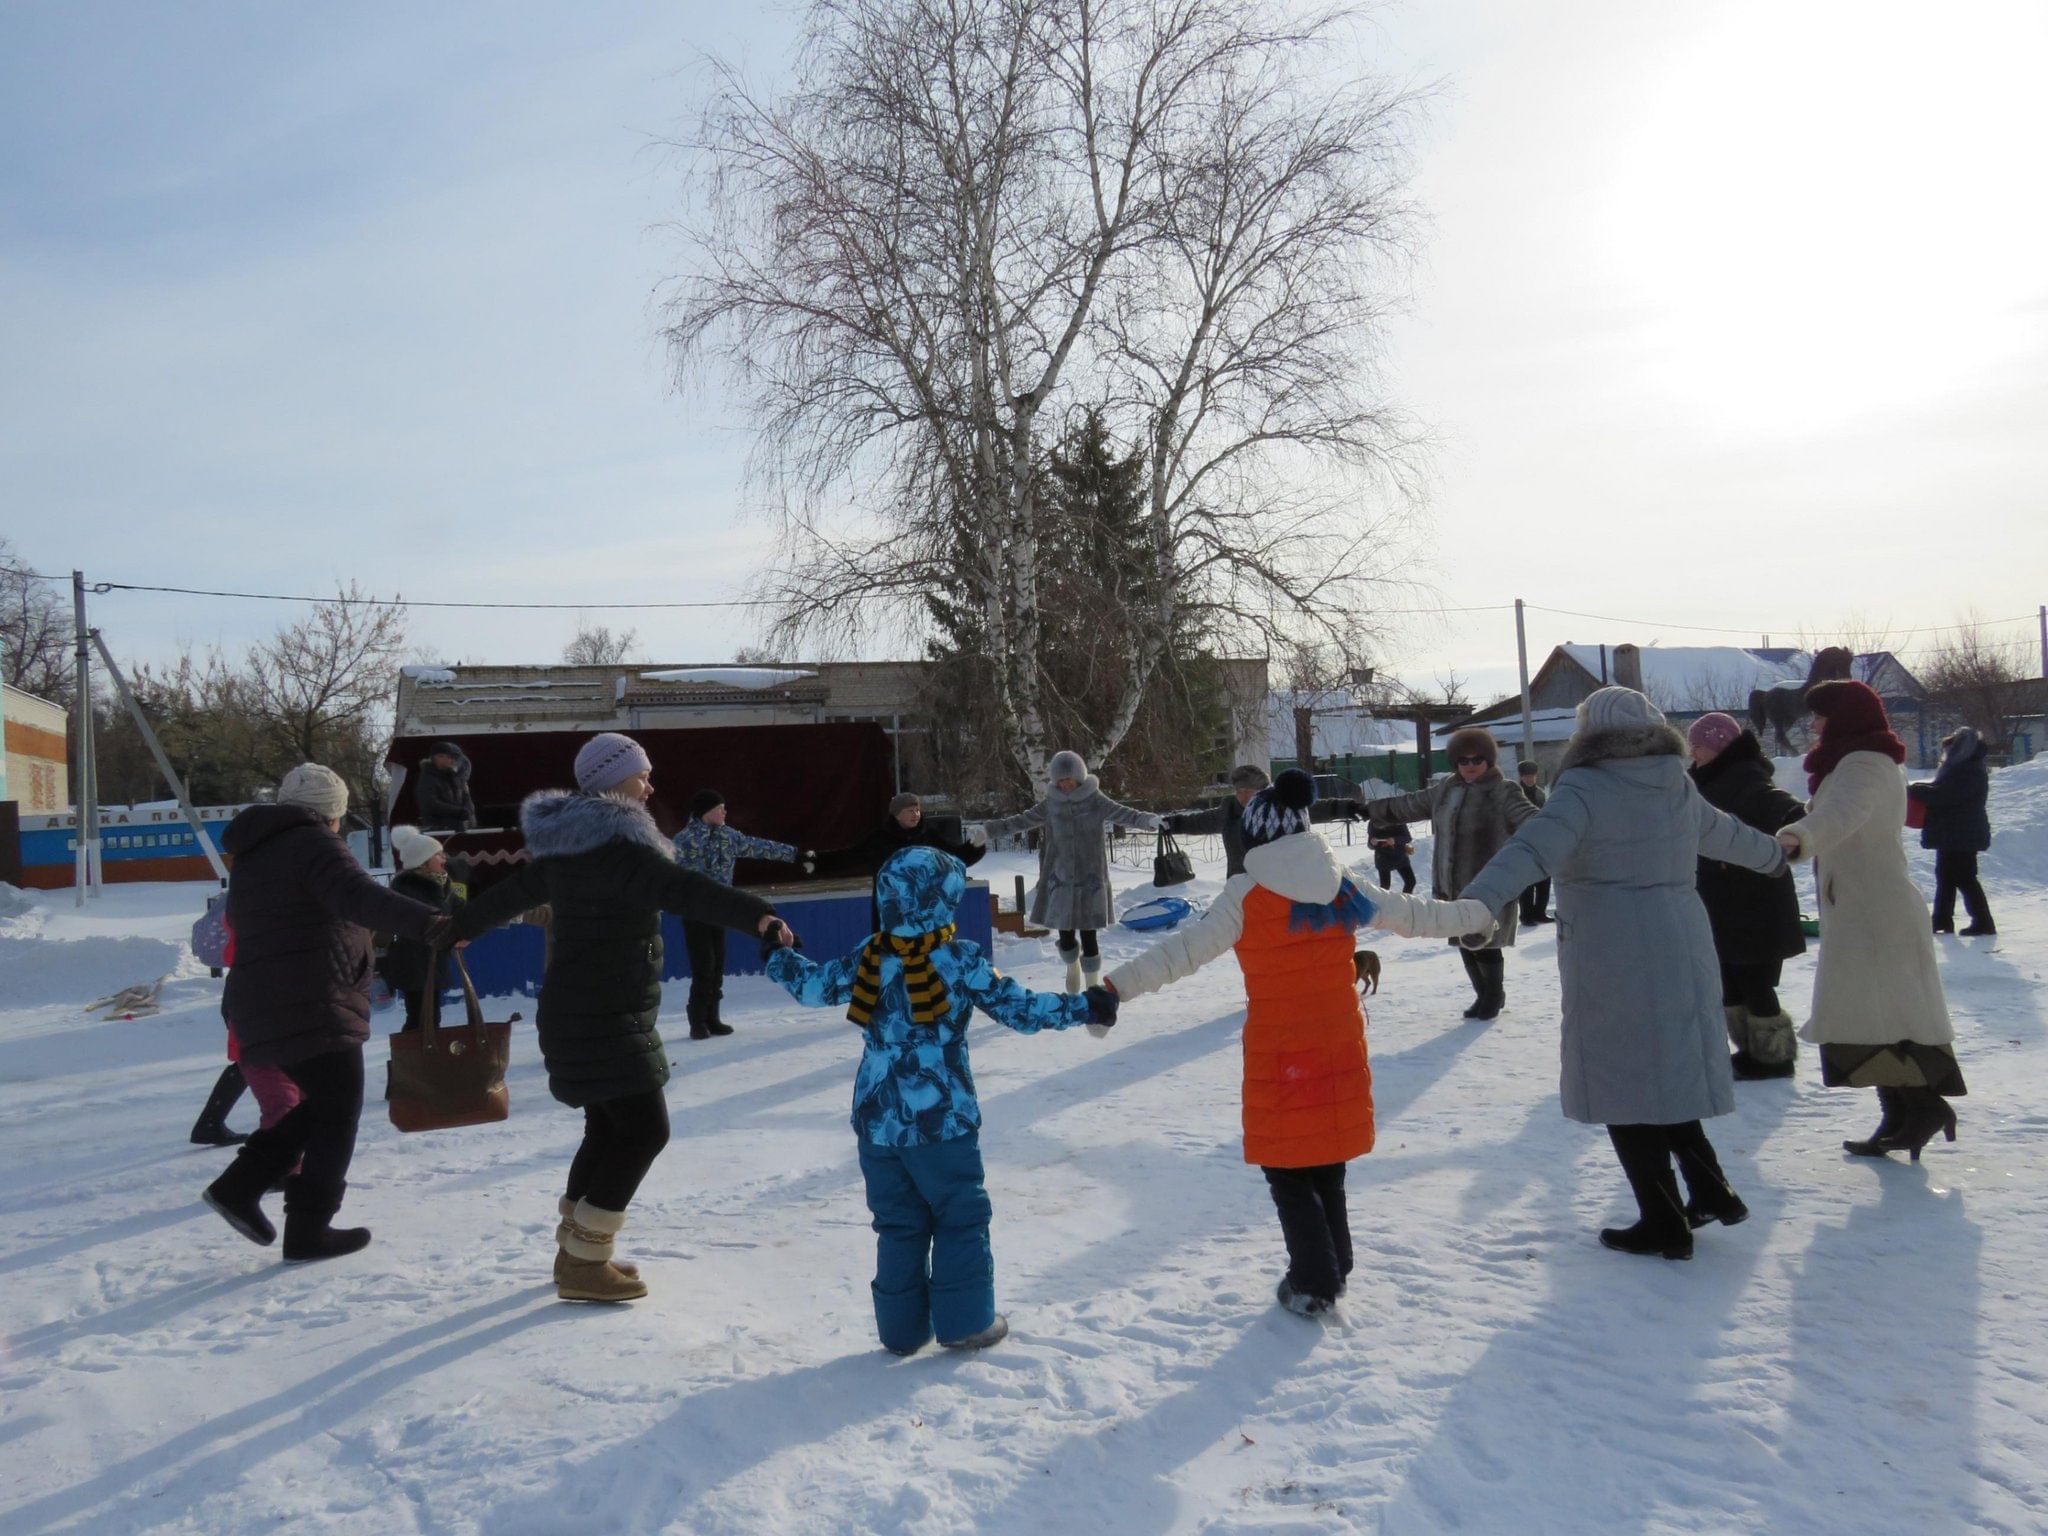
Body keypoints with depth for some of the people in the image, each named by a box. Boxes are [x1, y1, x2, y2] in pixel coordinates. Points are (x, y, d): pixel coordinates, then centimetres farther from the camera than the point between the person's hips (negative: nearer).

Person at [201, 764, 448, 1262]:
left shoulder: (251, 857, 19)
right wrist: (427, 922, -43)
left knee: (322, 1105, 21)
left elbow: (243, 930, 29)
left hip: (260, 1009, 9)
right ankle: (308, 1231, 7)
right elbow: (359, 896, -29)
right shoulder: (313, 843, -10)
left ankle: (240, 1185, 16)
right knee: (336, 1115, 2)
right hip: (313, 1008, -9)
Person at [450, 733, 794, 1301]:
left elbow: (514, 889, 27)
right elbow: (678, 887, -36)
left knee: (610, 1128, 19)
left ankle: (575, 1250, 29)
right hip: (604, 1019, -10)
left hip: (576, 1013, 10)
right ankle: (584, 1264, 0)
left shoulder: (569, 843, 12)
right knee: (644, 1129, -6)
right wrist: (757, 915, -49)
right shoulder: (614, 844, -19)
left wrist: (464, 926, 47)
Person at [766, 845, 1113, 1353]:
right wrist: (1084, 1007, -4)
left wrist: (777, 957, 30)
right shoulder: (960, 960, -11)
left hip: (876, 1122, 4)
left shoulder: (867, 959, 0)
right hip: (941, 1121, -4)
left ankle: (902, 1329, 21)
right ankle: (966, 1322, 14)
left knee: (898, 1225, 15)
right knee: (962, 1218, 10)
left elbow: (814, 987, 12)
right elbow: (1019, 1008, -11)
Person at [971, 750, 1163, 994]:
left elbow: (1121, 813, -16)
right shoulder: (1051, 804, 4)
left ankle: (1093, 987, 16)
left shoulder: (1095, 800, -3)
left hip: (1090, 878, -2)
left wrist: (1148, 820, -33)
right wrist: (988, 830, 6)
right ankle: (1072, 966, 37)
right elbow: (1021, 821, 9)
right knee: (1066, 936, 3)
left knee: (1088, 936, -2)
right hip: (1060, 879, 2)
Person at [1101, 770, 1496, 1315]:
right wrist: (1485, 913, 28)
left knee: (1288, 1172, 9)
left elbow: (1187, 949, -19)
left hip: (1280, 1055, -5)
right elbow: (1416, 916, 13)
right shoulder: (1342, 888, 2)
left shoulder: (1246, 896, -11)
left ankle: (1313, 1283, 10)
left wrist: (1117, 985, -21)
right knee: (1327, 1166, 20)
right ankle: (1333, 1270, 31)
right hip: (1339, 1049, 5)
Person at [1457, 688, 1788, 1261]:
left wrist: (1477, 899, -42)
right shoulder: (1679, 788, 11)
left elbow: (1534, 847, -29)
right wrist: (1773, 853, 52)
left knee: (1624, 1087, 4)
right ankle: (1711, 1192, 27)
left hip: (1612, 963, -7)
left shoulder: (1585, 789, -11)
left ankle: (1665, 1223, 11)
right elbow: (1725, 833, 31)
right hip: (1681, 952, 7)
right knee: (1665, 1076, 22)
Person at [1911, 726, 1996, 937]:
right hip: (1952, 834, 11)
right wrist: (1919, 789, 3)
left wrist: (1913, 790, -19)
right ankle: (1942, 919, 26)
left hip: (1962, 835, -11)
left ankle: (1983, 921, -4)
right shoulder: (1960, 768, 13)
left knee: (1963, 878, -8)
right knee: (1945, 875, 17)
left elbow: (1942, 794, -28)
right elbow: (1942, 789, 21)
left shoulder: (1970, 772, -20)